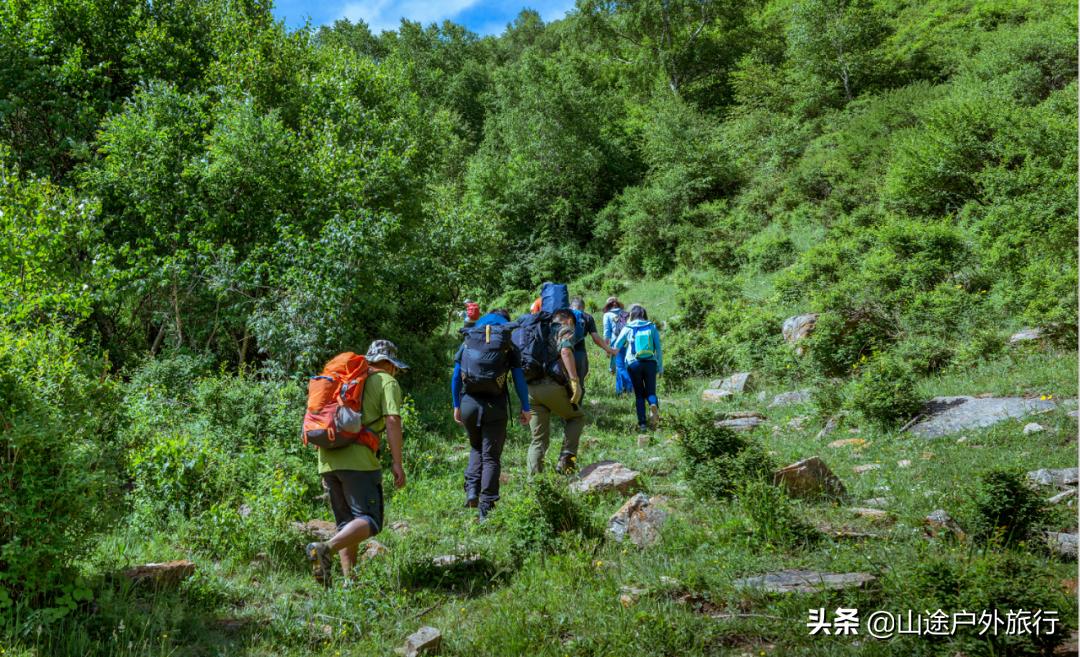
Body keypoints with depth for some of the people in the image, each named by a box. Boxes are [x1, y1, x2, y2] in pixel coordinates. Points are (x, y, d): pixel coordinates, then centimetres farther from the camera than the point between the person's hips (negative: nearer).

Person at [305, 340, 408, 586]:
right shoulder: (387, 382, 7)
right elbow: (392, 420, -8)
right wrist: (397, 462, -8)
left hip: (328, 458, 7)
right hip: (358, 460, -7)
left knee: (346, 524, 14)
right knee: (369, 521, -7)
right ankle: (326, 548, -28)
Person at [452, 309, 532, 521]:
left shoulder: (468, 341, 11)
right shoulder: (509, 345, 6)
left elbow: (456, 376, 9)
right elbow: (519, 378, 1)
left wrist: (456, 405, 16)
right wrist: (525, 408, 7)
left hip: (468, 402, 2)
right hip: (495, 405, -2)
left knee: (476, 448, 24)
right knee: (491, 456, 4)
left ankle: (472, 490, 7)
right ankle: (486, 509, 3)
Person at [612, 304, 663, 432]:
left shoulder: (628, 329, 3)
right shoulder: (652, 327, 5)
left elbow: (616, 347, 4)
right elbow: (659, 348, 2)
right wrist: (660, 367, 8)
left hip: (634, 364, 0)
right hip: (650, 363, 0)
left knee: (639, 394, 10)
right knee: (650, 392, 10)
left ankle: (642, 423, 4)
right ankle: (654, 405, -24)